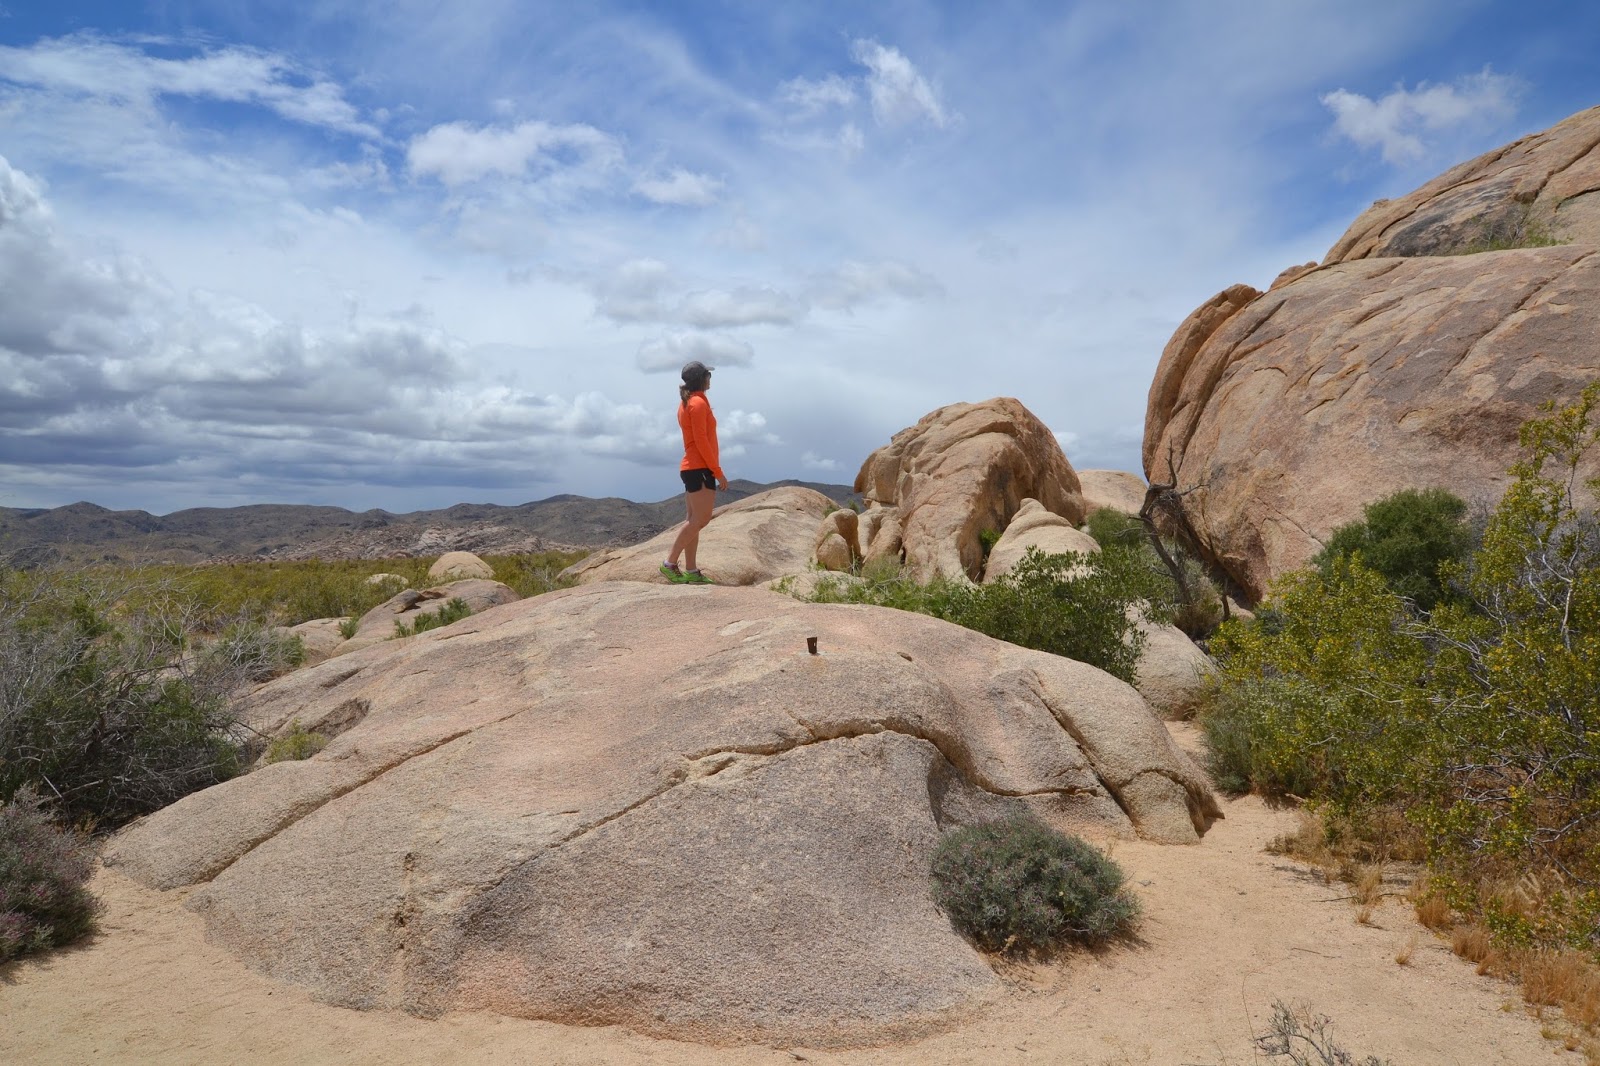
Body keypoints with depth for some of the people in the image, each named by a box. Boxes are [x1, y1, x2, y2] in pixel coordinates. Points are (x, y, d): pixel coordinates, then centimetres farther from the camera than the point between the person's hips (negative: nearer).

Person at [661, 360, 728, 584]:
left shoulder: (686, 403, 17)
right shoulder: (699, 403, -12)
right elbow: (701, 441, -18)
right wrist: (718, 472, -16)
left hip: (691, 467, 10)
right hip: (700, 469, -10)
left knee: (695, 520, 8)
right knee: (701, 519, -11)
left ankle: (691, 572, 8)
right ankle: (670, 563, -11)